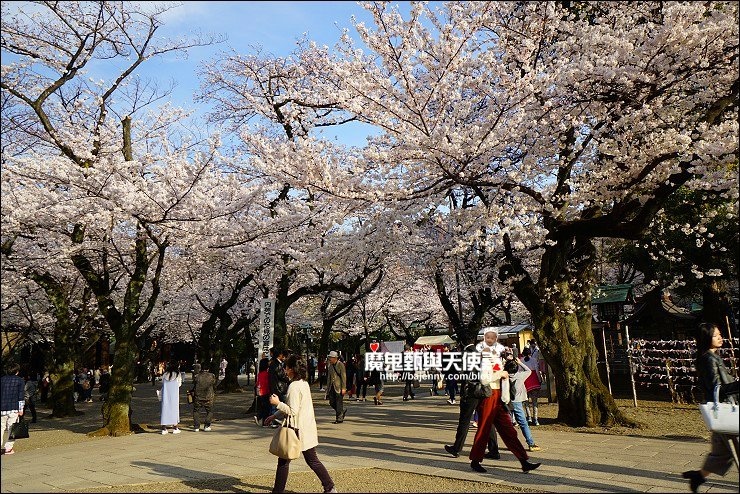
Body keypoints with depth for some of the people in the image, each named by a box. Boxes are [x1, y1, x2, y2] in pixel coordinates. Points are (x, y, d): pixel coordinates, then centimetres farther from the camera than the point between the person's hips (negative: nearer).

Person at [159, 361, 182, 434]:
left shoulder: (165, 374, 3)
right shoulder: (178, 374, -4)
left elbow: (163, 383, 6)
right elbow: (179, 384, 5)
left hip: (165, 394, 2)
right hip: (174, 394, -2)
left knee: (165, 409, 7)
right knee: (174, 409, 7)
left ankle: (164, 428, 8)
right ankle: (175, 428, 9)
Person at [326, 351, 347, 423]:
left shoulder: (341, 365, -11)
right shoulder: (329, 365, 10)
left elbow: (344, 377, -13)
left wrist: (343, 388, -17)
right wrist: (328, 386, 13)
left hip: (339, 387, -7)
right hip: (332, 387, 7)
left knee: (339, 403, -1)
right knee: (332, 402, 7)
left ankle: (339, 419, 10)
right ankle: (343, 410, 30)